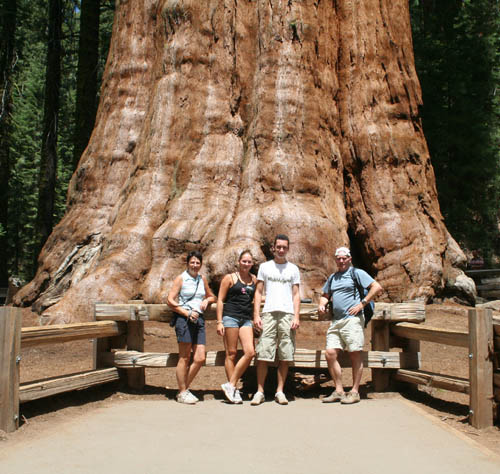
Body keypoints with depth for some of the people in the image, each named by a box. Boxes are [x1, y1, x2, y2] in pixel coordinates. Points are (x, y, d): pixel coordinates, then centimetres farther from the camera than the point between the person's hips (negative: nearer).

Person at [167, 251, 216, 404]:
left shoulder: (202, 279, 16)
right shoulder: (181, 279, 0)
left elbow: (212, 296, 30)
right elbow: (170, 300, -7)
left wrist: (207, 300, 6)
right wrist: (187, 313, -14)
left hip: (199, 319, 6)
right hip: (184, 319, -5)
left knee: (200, 358, 0)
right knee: (184, 358, -1)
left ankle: (185, 389, 17)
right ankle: (182, 393, 10)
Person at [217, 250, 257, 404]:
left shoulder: (255, 280, 14)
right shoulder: (230, 278, 3)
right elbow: (220, 300, 1)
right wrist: (219, 322, -6)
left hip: (246, 320, 4)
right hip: (230, 317, -4)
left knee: (250, 352, -10)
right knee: (231, 353, -2)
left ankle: (231, 384, -1)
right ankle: (233, 390, 5)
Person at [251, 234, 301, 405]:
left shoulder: (293, 269, 14)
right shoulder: (265, 267, 13)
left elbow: (296, 295, 11)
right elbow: (258, 292, 10)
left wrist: (296, 317, -1)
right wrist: (256, 315, -1)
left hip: (287, 314, 1)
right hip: (268, 313, -1)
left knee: (285, 356, 0)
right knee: (263, 354, -6)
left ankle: (280, 391, 9)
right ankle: (260, 391, 1)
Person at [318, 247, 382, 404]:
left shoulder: (357, 273, 1)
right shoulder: (332, 278, 21)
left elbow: (377, 287, -7)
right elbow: (325, 295, 32)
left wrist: (361, 304, -12)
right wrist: (322, 304, 10)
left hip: (352, 319, -6)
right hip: (336, 321, 7)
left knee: (355, 355, -2)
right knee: (330, 353, -2)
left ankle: (354, 392, 5)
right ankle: (339, 391, 7)